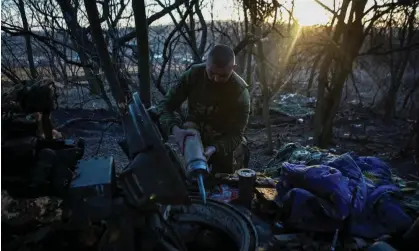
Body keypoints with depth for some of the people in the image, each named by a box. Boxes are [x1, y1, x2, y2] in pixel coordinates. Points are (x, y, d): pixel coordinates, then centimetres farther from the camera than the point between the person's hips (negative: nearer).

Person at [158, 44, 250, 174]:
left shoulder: (240, 92, -25)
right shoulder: (193, 74, -20)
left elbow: (236, 135, -26)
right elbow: (165, 105, -19)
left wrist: (214, 148, -44)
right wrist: (175, 129, -38)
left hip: (223, 146, -1)